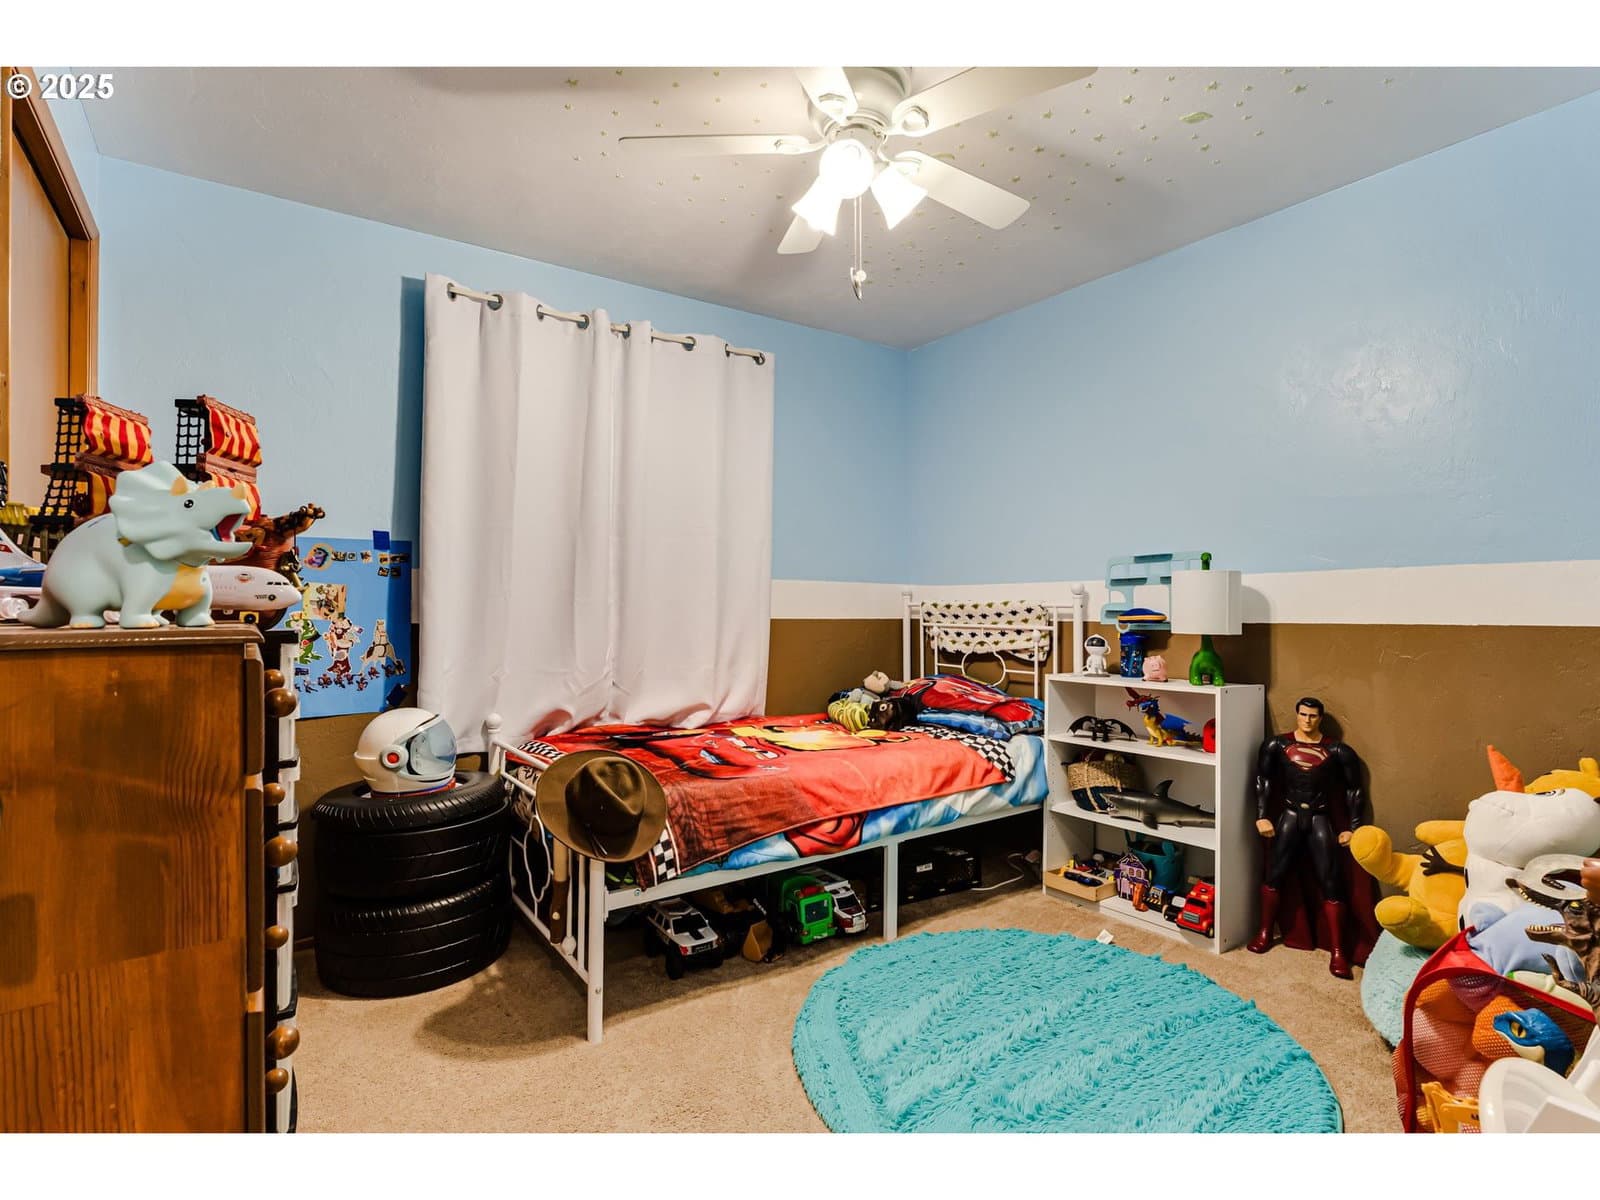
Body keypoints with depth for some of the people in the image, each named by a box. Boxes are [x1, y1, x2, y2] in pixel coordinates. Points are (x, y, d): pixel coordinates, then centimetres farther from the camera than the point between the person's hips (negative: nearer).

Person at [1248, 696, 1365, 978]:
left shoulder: (1337, 751, -2)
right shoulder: (1277, 745, -1)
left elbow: (1354, 789, 4)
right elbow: (1262, 779, 1)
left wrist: (1353, 827, 0)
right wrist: (1261, 816, -5)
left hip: (1321, 819, 0)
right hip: (1290, 815, 0)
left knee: (1331, 884, 0)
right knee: (1274, 875, 3)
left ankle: (1337, 951, 8)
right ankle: (1265, 932, 20)